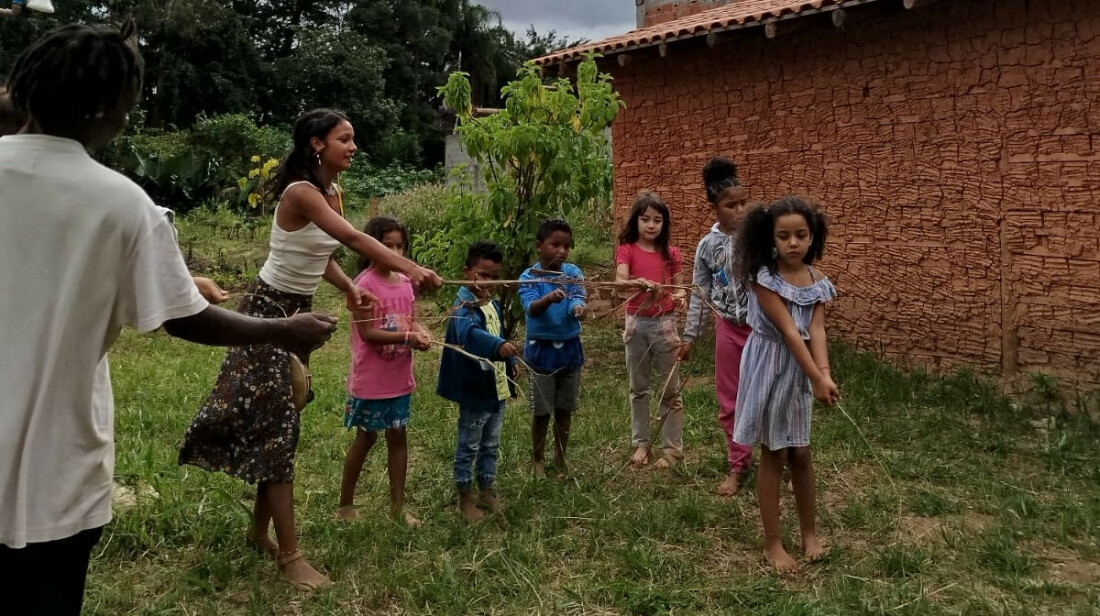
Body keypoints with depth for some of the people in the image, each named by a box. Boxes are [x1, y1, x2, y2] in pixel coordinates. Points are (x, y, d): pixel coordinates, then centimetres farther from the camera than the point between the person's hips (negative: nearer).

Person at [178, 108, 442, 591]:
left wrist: (349, 288, -12)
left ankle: (259, 529, 28)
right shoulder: (300, 192, -22)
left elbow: (321, 254, 7)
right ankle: (289, 555, 0)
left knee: (280, 423, 14)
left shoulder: (332, 193, 6)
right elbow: (354, 239, -37)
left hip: (299, 311, 9)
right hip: (268, 311, -9)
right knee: (275, 424, -6)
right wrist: (411, 269, -48)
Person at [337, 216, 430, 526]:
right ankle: (345, 504, 25)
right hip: (371, 379, -6)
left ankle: (398, 504, 24)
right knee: (366, 437, 7)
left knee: (398, 437, 12)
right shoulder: (365, 283, -16)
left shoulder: (405, 281, 4)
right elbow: (366, 332, -20)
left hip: (399, 377, 6)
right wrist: (407, 337, -27)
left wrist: (421, 332, -11)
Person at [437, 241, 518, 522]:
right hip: (475, 390, -8)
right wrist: (498, 346, -57)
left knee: (490, 445, 20)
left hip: (497, 388, 8)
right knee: (468, 447, 7)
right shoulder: (464, 308, -20)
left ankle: (486, 490, 35)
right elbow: (470, 333, -42)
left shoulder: (494, 305, 8)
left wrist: (510, 362, 11)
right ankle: (465, 498, 20)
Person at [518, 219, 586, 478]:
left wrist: (578, 308, -42)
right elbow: (531, 308, -27)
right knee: (541, 410, 8)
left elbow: (577, 299, -18)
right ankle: (538, 459, 27)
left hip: (569, 349, 3)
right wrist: (549, 298, -48)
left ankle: (561, 457, 32)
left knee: (564, 408, 15)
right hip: (541, 350, -3)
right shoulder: (529, 277, -12)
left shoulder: (573, 273, -4)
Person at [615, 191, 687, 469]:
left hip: (665, 323, 0)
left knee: (670, 389, 5)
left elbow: (680, 289, 4)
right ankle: (640, 443, 23)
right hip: (636, 323, 0)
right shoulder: (626, 250, -4)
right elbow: (620, 282, -21)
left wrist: (680, 297, -20)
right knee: (638, 388, 11)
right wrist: (640, 283, -42)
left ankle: (672, 447, 14)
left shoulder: (671, 253, 1)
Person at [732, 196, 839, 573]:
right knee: (772, 454, 5)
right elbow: (788, 331, -23)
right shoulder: (764, 279, -18)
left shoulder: (816, 280, 0)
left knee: (800, 453, 15)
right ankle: (772, 543, 17)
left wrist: (824, 373, -27)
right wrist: (817, 378, -26)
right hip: (770, 368, -5)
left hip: (800, 369, 5)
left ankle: (809, 533, 32)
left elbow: (816, 329, -11)